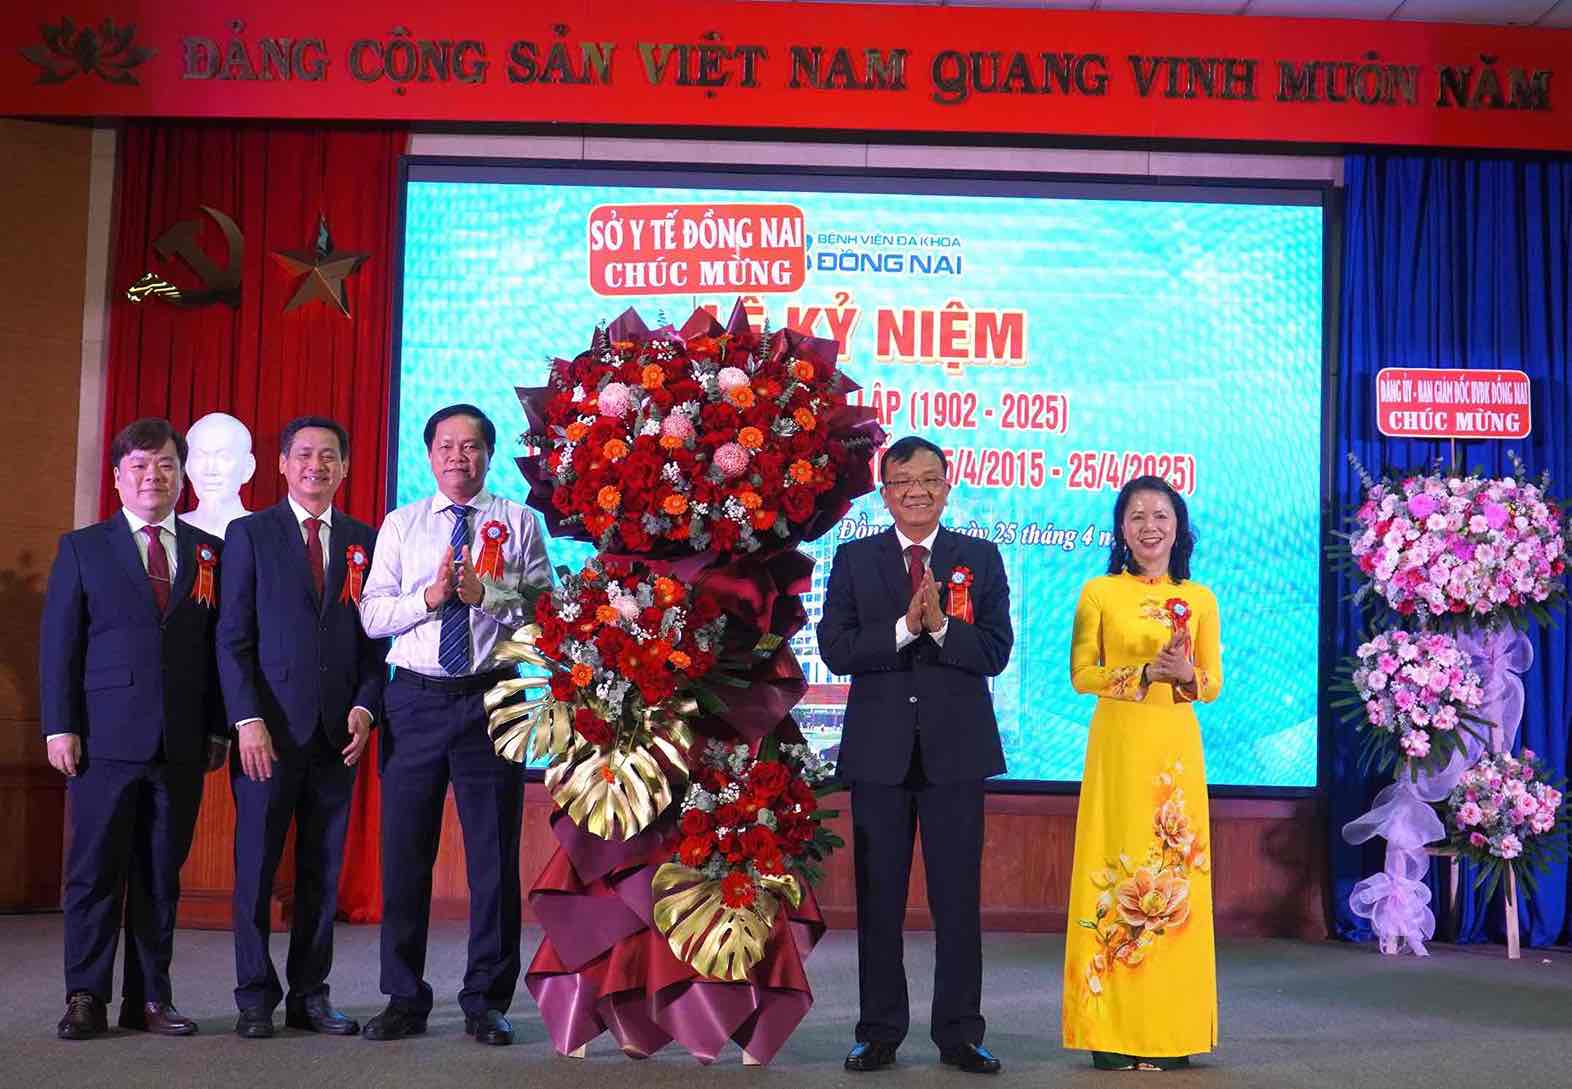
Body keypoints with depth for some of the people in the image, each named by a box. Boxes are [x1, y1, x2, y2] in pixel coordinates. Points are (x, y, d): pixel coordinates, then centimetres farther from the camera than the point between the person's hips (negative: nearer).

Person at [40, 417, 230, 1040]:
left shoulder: (208, 553, 11)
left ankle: (149, 998, 15)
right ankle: (86, 998, 11)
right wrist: (60, 726, -5)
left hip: (182, 743, 2)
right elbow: (58, 644, 3)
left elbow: (219, 647, 10)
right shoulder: (82, 549, 7)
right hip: (105, 738, -2)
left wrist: (217, 729, 4)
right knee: (95, 870, 1)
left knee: (162, 872, 7)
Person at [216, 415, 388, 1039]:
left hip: (338, 730, 3)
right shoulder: (250, 534, 4)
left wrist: (365, 707, -2)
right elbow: (233, 637, -2)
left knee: (324, 870, 7)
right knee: (256, 866, 2)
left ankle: (310, 996, 16)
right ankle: (255, 998, 13)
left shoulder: (364, 542, 12)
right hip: (268, 728, -3)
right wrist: (247, 719, -11)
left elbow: (377, 637, 12)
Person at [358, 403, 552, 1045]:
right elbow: (371, 616, 3)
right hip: (415, 700, 2)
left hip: (491, 698, -1)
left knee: (494, 856, 3)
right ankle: (404, 999, 19)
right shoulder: (400, 525, 12)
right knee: (404, 854, 6)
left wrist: (483, 594, -17)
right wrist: (430, 596, -12)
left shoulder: (519, 522, 7)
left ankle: (487, 1002, 15)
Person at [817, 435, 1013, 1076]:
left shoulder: (981, 559, 5)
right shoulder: (854, 559, 5)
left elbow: (996, 653, -3)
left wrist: (941, 625, -19)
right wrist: (905, 627, -17)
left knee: (958, 899, 5)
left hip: (955, 748, 0)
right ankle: (880, 1034, 19)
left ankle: (959, 1035, 16)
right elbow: (835, 650, -6)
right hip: (879, 748, 0)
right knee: (878, 898, 8)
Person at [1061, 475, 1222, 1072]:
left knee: (1173, 876, 2)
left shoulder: (1199, 598, 9)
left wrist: (1186, 674, -14)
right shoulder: (1099, 592, 3)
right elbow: (1082, 674, -1)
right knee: (1116, 871, -3)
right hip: (1117, 745, -2)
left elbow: (1213, 684, 8)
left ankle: (1170, 1029, 10)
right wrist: (1145, 672, -15)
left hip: (1176, 748, 2)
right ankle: (1111, 1030, 2)